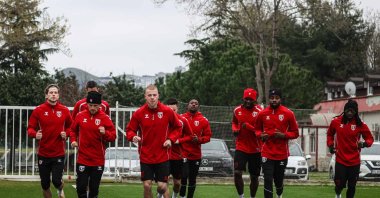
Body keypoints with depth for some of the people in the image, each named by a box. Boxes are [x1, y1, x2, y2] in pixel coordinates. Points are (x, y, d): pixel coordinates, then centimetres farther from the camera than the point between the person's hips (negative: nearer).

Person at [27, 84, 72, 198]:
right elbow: (30, 128, -1)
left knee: (56, 181, -7)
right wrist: (35, 134, -22)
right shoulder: (38, 110, -4)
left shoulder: (64, 111, 0)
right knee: (45, 184, 7)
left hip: (59, 154, 0)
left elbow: (70, 127, 14)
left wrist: (66, 133, -6)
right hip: (43, 154, 0)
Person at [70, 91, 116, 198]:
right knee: (81, 186, -1)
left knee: (94, 188, 8)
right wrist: (73, 140, -1)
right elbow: (73, 130, 16)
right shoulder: (80, 116, 0)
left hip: (98, 160, -1)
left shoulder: (105, 118, -5)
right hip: (82, 159, 1)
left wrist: (105, 133, -25)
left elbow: (113, 136, -5)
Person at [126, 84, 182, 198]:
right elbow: (130, 129, 4)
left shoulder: (167, 111, -4)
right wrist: (133, 137, -18)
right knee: (147, 186, -2)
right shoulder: (139, 113, -5)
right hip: (145, 156, 0)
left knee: (162, 186, 1)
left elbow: (177, 127, 10)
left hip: (162, 156, 0)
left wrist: (171, 139, -6)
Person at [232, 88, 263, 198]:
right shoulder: (237, 110, 3)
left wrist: (249, 127, -24)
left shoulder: (259, 111, -10)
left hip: (255, 149, -2)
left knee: (254, 177, 9)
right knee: (237, 173, -13)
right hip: (241, 147, 2)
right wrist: (234, 129, 0)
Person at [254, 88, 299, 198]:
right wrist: (261, 135, -6)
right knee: (268, 180, -8)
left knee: (279, 179, 13)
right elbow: (257, 129, 16)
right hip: (267, 153, 0)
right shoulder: (262, 114, 0)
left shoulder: (288, 114, -5)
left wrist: (283, 135, -16)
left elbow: (295, 133, 1)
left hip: (282, 153, 0)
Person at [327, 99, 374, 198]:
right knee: (340, 184, 1)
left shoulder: (360, 124, -6)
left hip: (354, 161, 0)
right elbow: (330, 134, 16)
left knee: (352, 186, 5)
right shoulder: (336, 121, -2)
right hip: (340, 160, 0)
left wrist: (364, 143, -21)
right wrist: (330, 145, 2)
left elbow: (370, 138, 0)